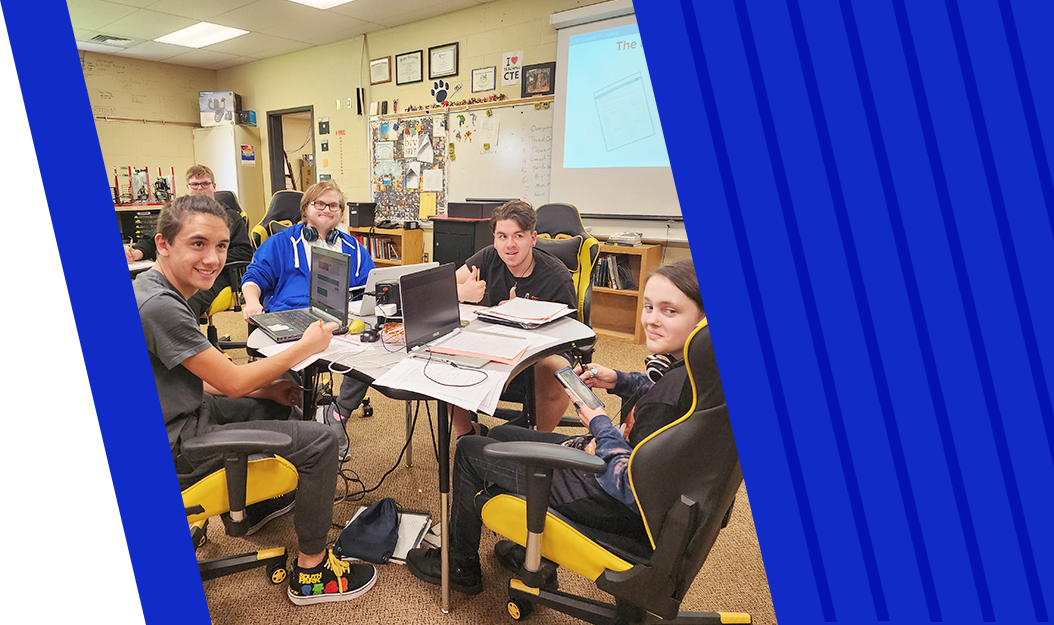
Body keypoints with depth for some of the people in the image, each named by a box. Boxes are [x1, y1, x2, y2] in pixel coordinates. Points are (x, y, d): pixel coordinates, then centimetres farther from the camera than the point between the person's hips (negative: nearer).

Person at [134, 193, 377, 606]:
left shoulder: (162, 291, 5)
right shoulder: (158, 306, -27)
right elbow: (233, 382, -22)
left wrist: (266, 389, 1)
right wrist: (307, 346, -12)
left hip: (177, 413, 10)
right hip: (171, 445, -10)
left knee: (280, 404, 25)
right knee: (319, 441, -11)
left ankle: (259, 503, 41)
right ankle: (311, 572, 4)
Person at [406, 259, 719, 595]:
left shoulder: (676, 385, -34)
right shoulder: (706, 364, -7)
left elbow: (631, 488, -30)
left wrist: (599, 424, -16)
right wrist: (619, 381, 3)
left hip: (616, 507, -9)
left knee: (469, 449, 5)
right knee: (500, 435, 23)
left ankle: (459, 565, 30)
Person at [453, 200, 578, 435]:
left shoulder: (557, 277, -14)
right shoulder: (489, 257, -2)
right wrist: (462, 292, -29)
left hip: (542, 353, -3)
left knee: (556, 371, -36)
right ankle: (465, 433, 4)